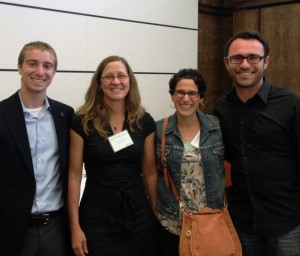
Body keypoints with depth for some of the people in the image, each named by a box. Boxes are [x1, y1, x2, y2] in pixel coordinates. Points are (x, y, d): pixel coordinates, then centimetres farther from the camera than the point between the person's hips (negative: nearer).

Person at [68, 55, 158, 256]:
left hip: (138, 216, 2)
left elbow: (150, 172, 6)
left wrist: (157, 214, 7)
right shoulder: (83, 122, -7)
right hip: (96, 218, -2)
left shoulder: (145, 121, 0)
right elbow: (74, 175, -5)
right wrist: (75, 227, -7)